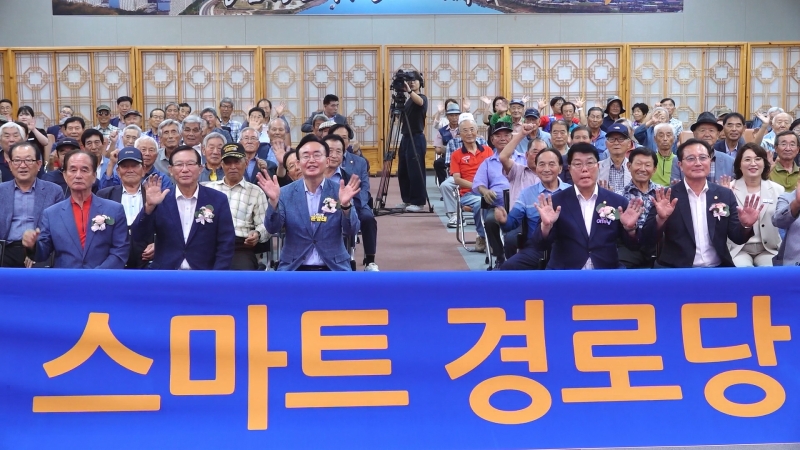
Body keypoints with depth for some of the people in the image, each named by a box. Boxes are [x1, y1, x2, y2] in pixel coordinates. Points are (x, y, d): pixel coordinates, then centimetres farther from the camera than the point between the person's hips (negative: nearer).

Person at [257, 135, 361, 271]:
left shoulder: (340, 192, 1)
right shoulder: (286, 193, 3)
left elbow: (351, 232, -6)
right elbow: (273, 228, -5)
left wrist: (345, 205, -23)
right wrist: (273, 201, -20)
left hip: (334, 267, 0)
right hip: (293, 267, 0)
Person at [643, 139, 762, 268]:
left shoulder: (725, 195, 6)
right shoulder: (667, 196, -2)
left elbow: (737, 238, 8)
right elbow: (647, 240, -6)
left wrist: (746, 226, -12)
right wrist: (660, 219, -23)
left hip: (717, 269, 3)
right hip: (676, 270, -3)